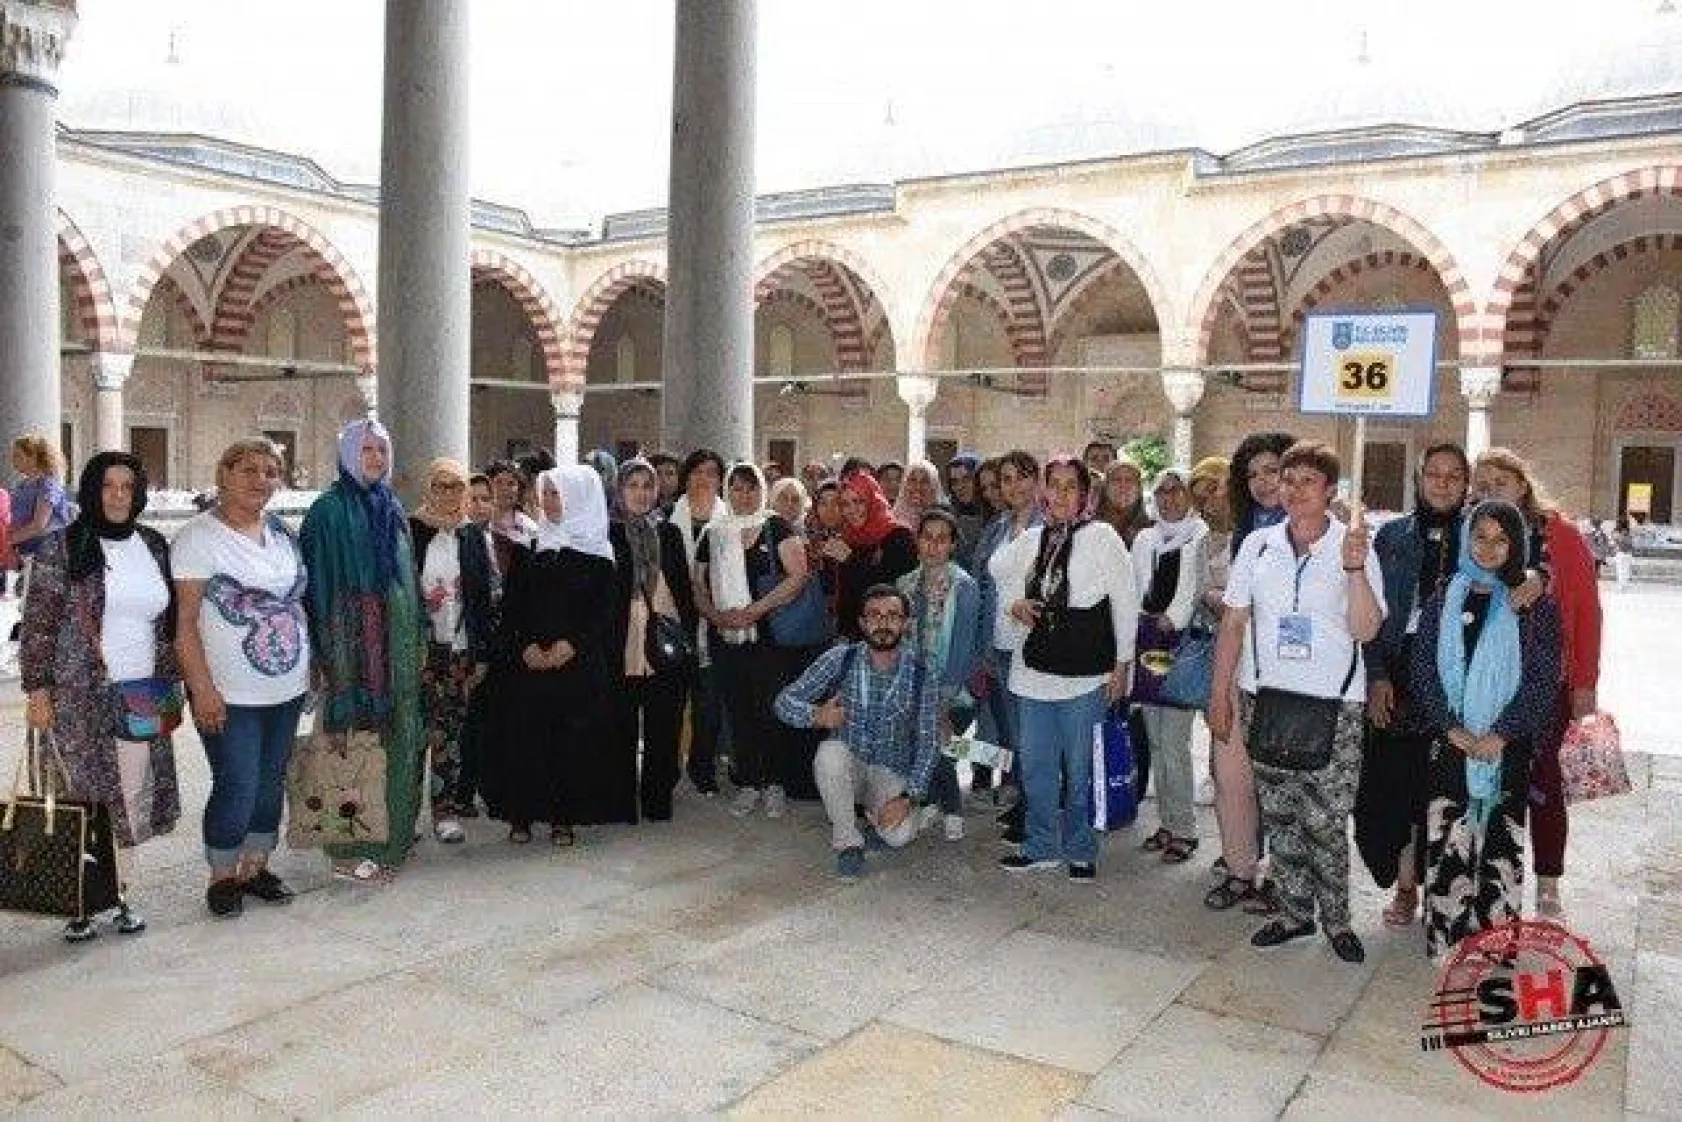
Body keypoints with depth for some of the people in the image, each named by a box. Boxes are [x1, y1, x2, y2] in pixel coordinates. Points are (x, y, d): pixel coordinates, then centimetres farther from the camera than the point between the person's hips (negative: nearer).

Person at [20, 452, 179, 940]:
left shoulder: (155, 546, 8)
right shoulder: (62, 547, -3)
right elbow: (38, 623, -4)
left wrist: (171, 685, 13)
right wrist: (37, 689, -8)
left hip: (142, 698, 4)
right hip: (80, 698, -4)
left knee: (131, 799, 6)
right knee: (87, 799, 0)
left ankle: (114, 891, 20)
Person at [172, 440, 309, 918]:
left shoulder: (283, 533, 8)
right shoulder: (198, 536, -10)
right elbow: (185, 621, -12)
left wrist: (310, 664, 12)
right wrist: (202, 688, -17)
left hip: (288, 689, 6)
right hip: (230, 697, -6)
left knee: (271, 784, 13)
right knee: (237, 788, -2)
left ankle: (254, 866, 29)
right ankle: (222, 876, 18)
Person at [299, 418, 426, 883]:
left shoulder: (392, 509, 13)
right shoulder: (329, 510, -7)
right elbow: (317, 583, -10)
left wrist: (417, 641, 14)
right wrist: (325, 653, -15)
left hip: (395, 646, 7)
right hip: (352, 645, -7)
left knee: (395, 741, 11)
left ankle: (389, 839, 22)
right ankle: (349, 850, 8)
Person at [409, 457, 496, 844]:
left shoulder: (474, 537, 8)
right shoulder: (410, 532, 1)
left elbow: (484, 598, 9)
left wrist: (483, 653, 4)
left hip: (460, 648, 2)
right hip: (418, 648, -2)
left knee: (450, 731, 5)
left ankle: (447, 808, 12)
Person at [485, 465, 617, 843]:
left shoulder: (595, 550, 2)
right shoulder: (528, 546, 9)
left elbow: (603, 609, -2)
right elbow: (511, 603, 5)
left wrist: (570, 646, -13)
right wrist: (525, 646, -9)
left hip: (578, 660, -2)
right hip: (528, 660, 2)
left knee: (571, 737, 0)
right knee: (524, 736, 0)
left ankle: (564, 818, 10)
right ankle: (521, 815, 10)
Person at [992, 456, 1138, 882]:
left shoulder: (1102, 537, -7)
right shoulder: (1033, 539, 7)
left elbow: (1126, 602, -4)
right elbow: (999, 566, 27)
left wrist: (1122, 663, -4)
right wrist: (1014, 603, 7)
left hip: (1085, 673, -5)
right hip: (1035, 670, 5)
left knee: (1079, 768, 5)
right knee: (1035, 764, 12)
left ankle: (1080, 850, 22)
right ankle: (1043, 846, 27)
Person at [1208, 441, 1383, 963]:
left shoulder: (1354, 547, -2)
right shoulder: (1258, 544, 5)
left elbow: (1365, 630, -10)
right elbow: (1233, 622, 8)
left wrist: (1354, 569, -23)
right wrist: (1219, 693, 6)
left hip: (1333, 706, -3)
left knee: (1325, 820, -1)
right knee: (1279, 816, 10)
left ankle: (1335, 918, 18)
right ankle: (1295, 912, 25)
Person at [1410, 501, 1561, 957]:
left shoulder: (1534, 607, 3)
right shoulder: (1441, 603, 8)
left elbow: (1543, 680, -3)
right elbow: (1424, 671, 3)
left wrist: (1500, 734, -12)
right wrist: (1452, 729, -9)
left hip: (1509, 746, -1)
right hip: (1449, 746, 1)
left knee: (1501, 846, 2)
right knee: (1446, 846, 0)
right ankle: (1444, 945, 10)